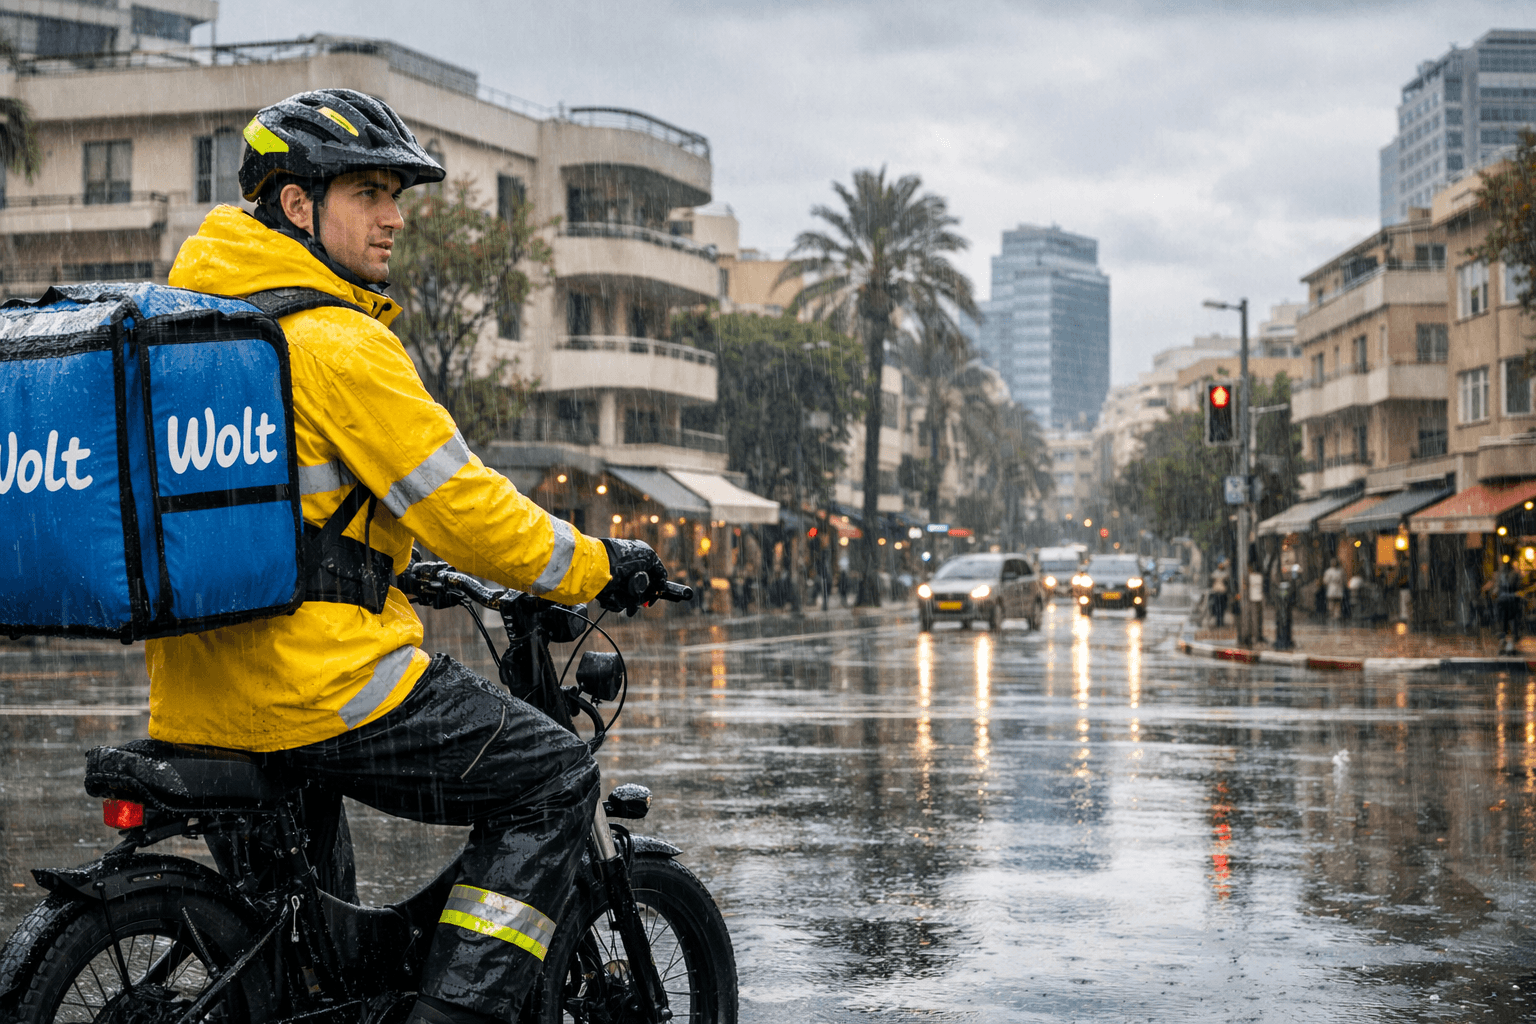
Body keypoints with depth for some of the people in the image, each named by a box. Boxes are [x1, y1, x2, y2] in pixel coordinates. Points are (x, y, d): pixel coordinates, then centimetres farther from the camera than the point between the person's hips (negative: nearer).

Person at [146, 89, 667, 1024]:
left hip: (197, 696, 10)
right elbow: (457, 504, -14)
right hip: (316, 676, -9)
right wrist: (595, 567, -1)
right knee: (555, 777, -2)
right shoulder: (336, 340, -15)